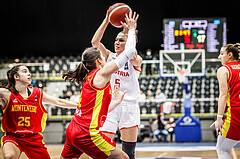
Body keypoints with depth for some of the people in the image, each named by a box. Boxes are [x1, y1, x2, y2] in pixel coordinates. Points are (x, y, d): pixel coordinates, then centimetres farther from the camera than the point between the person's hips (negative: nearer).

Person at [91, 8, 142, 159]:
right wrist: (106, 21, -9)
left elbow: (133, 58, -23)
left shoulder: (136, 61, 3)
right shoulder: (110, 56, 12)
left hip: (129, 107, -2)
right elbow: (95, 42, -3)